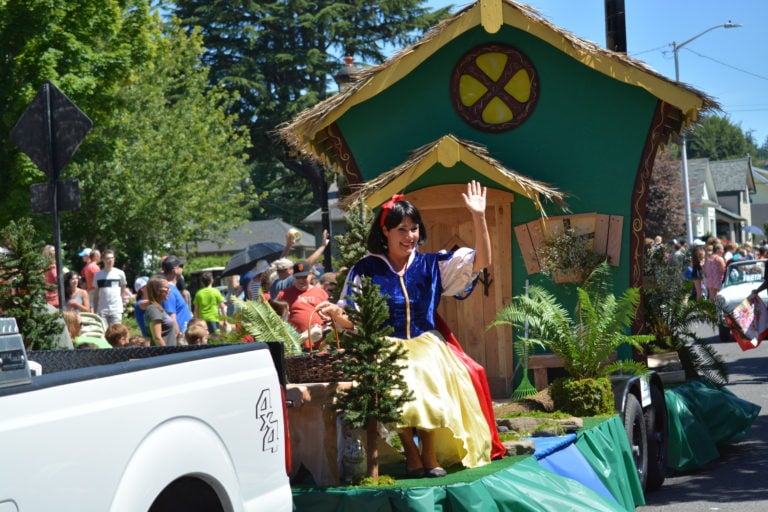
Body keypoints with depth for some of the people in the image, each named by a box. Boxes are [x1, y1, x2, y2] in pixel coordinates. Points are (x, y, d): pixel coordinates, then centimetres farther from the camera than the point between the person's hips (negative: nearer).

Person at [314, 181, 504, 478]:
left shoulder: (431, 264, 9)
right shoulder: (366, 269, 5)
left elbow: (481, 261, 4)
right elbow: (352, 320, 4)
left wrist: (478, 217, -7)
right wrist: (335, 314, -20)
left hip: (427, 345, 1)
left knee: (431, 378, -33)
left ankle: (430, 453, -17)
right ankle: (411, 451, -15)